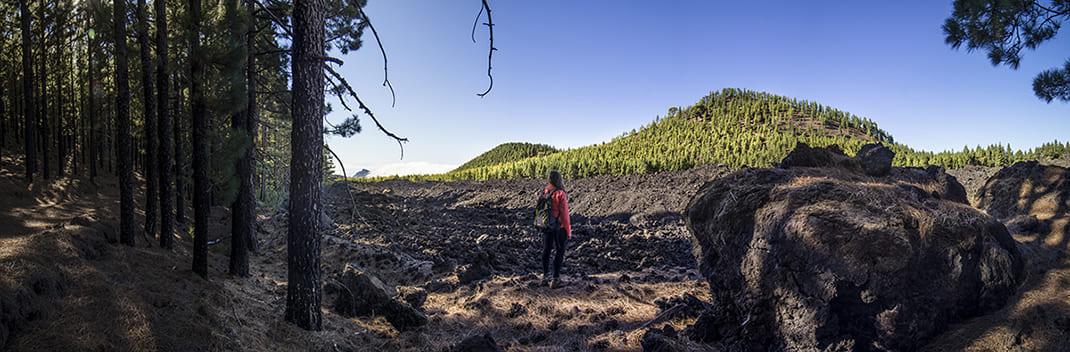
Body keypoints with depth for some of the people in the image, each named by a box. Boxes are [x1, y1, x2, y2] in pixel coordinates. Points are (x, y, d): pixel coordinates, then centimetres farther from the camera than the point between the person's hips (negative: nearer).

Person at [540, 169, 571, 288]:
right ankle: (555, 278, 3)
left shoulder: (543, 193, -1)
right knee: (559, 252, 5)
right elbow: (564, 214, -18)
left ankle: (545, 273, 38)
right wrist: (568, 231, -11)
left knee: (546, 249, 21)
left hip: (546, 226, 6)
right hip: (559, 227, -5)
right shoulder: (561, 195, -19)